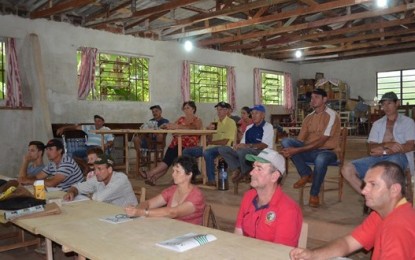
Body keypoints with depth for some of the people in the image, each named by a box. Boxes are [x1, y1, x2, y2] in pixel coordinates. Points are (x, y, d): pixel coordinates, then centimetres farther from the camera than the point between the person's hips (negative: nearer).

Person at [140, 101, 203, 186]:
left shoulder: (197, 120, 7)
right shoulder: (181, 119, 24)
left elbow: (193, 128, -16)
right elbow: (173, 126, 8)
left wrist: (178, 126, -30)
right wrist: (169, 126, -17)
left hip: (189, 145, -5)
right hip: (176, 143, 5)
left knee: (169, 158, -25)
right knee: (166, 159, -21)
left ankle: (150, 174, -30)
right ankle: (153, 178, -33)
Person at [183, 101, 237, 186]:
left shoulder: (231, 123, -5)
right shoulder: (216, 122, 18)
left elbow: (225, 142, -13)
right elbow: (210, 140, 13)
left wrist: (211, 142, -1)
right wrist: (210, 130, -6)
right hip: (211, 147, 8)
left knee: (207, 153, -40)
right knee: (186, 151, 0)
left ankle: (211, 180, -28)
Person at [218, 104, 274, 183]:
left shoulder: (268, 127, -1)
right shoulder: (249, 127, 21)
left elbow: (264, 145, -14)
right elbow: (242, 143, 18)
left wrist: (247, 145, -26)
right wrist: (237, 146, -8)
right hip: (246, 151, 7)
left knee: (242, 151, -38)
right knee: (222, 149, -8)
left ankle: (244, 173, -11)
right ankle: (236, 169, -19)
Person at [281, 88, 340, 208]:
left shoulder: (331, 115, -10)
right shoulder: (309, 117, 10)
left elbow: (321, 141, -19)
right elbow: (300, 139, 4)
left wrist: (298, 150, -26)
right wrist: (291, 150, -19)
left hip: (327, 151, -5)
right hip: (310, 151, 6)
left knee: (320, 159, -42)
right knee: (286, 141, -17)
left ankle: (314, 194, -16)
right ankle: (306, 174, -11)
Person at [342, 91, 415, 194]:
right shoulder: (377, 124, 22)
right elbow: (371, 147, 8)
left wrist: (385, 151, -11)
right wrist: (387, 145, -14)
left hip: (398, 156, -4)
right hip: (379, 157, 4)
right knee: (347, 170, -22)